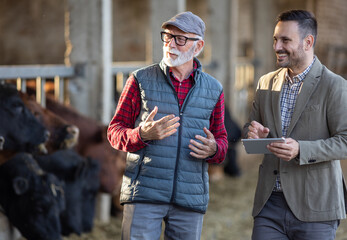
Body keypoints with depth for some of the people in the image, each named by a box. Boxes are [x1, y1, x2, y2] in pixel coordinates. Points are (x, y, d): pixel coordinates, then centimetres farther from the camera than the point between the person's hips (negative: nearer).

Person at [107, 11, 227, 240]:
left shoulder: (214, 90, 11)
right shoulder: (141, 80, 4)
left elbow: (222, 141, 17)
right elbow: (115, 131, 4)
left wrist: (213, 149, -8)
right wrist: (143, 135, -17)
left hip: (190, 199, 2)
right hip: (144, 195, -2)